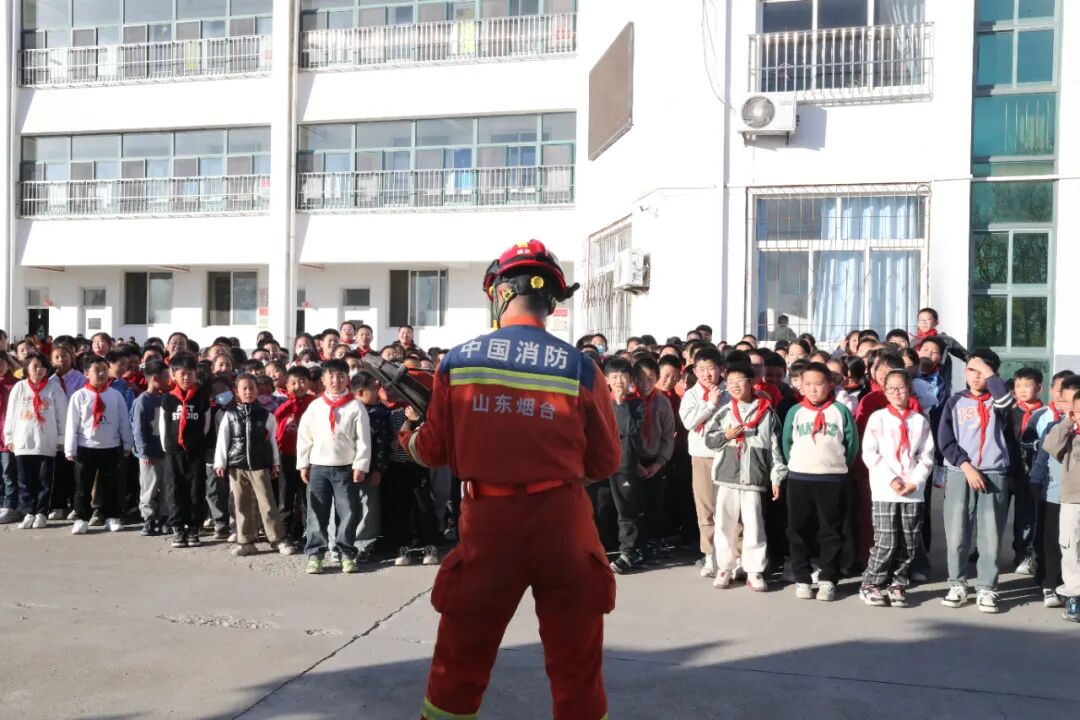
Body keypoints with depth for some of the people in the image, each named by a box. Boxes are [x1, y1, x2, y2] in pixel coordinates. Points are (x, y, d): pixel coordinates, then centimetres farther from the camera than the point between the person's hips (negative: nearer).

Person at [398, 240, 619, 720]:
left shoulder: (457, 361, -4)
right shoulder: (580, 367, -6)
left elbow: (434, 451, 6)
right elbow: (605, 463, 2)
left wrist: (408, 436, 29)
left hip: (488, 521, 1)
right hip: (562, 521, 0)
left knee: (458, 661, 18)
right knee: (577, 666, 15)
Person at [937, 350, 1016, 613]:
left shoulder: (996, 401, 9)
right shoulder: (955, 402, 10)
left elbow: (1006, 400, -18)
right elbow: (945, 441, 2)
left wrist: (988, 372, -7)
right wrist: (966, 466, -10)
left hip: (994, 475, 0)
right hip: (959, 474, 1)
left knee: (991, 535, -1)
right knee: (956, 534, 0)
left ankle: (986, 589, 6)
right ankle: (957, 585, 10)